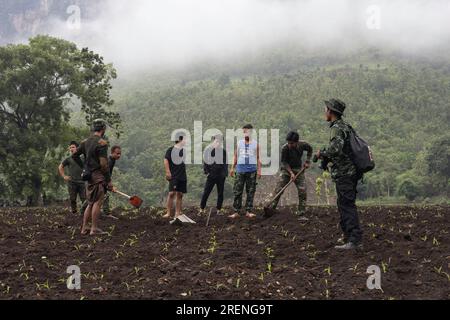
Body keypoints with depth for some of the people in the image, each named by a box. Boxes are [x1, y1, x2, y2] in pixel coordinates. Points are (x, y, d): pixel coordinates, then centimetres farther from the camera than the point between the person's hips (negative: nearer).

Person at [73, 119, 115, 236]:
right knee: (98, 202, -4)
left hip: (89, 175, 8)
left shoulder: (85, 142, 12)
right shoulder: (102, 143, -12)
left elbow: (75, 156, 16)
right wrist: (109, 180, -13)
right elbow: (103, 163, -17)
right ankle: (94, 229, -4)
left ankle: (84, 228, 16)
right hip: (98, 175, -8)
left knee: (90, 203, 15)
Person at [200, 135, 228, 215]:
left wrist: (225, 173, 3)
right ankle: (202, 208, 5)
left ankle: (219, 209, 16)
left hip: (221, 176, 3)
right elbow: (205, 162, 1)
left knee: (220, 193, 7)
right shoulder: (209, 150, -1)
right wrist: (206, 171, -6)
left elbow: (225, 163, 10)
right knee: (206, 192, -2)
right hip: (211, 175, -3)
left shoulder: (223, 151, 6)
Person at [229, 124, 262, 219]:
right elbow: (235, 156, 12)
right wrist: (233, 168, 6)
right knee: (237, 191, -2)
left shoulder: (255, 144, 7)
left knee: (250, 192, 1)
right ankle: (236, 212, 0)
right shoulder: (239, 143, 9)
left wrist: (259, 170, 2)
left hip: (251, 170, 0)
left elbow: (258, 158, 8)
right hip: (240, 169, 0)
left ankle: (249, 211, 6)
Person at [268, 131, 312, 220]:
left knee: (302, 191, -6)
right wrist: (291, 172, -23)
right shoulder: (285, 148, -22)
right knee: (279, 190, -11)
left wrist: (308, 161, 2)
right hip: (287, 170, -2)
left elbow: (310, 149, 8)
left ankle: (301, 215, 0)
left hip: (299, 169, 2)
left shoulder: (302, 145, -14)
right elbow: (284, 162, -14)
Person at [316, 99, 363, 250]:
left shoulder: (337, 128, -13)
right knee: (344, 206, 14)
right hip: (349, 172, 10)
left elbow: (336, 149, -28)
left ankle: (355, 240, -11)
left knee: (347, 206, -10)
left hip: (344, 174, -10)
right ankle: (349, 238, 18)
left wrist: (322, 154, -12)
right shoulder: (344, 126, 18)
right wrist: (327, 158, 17)